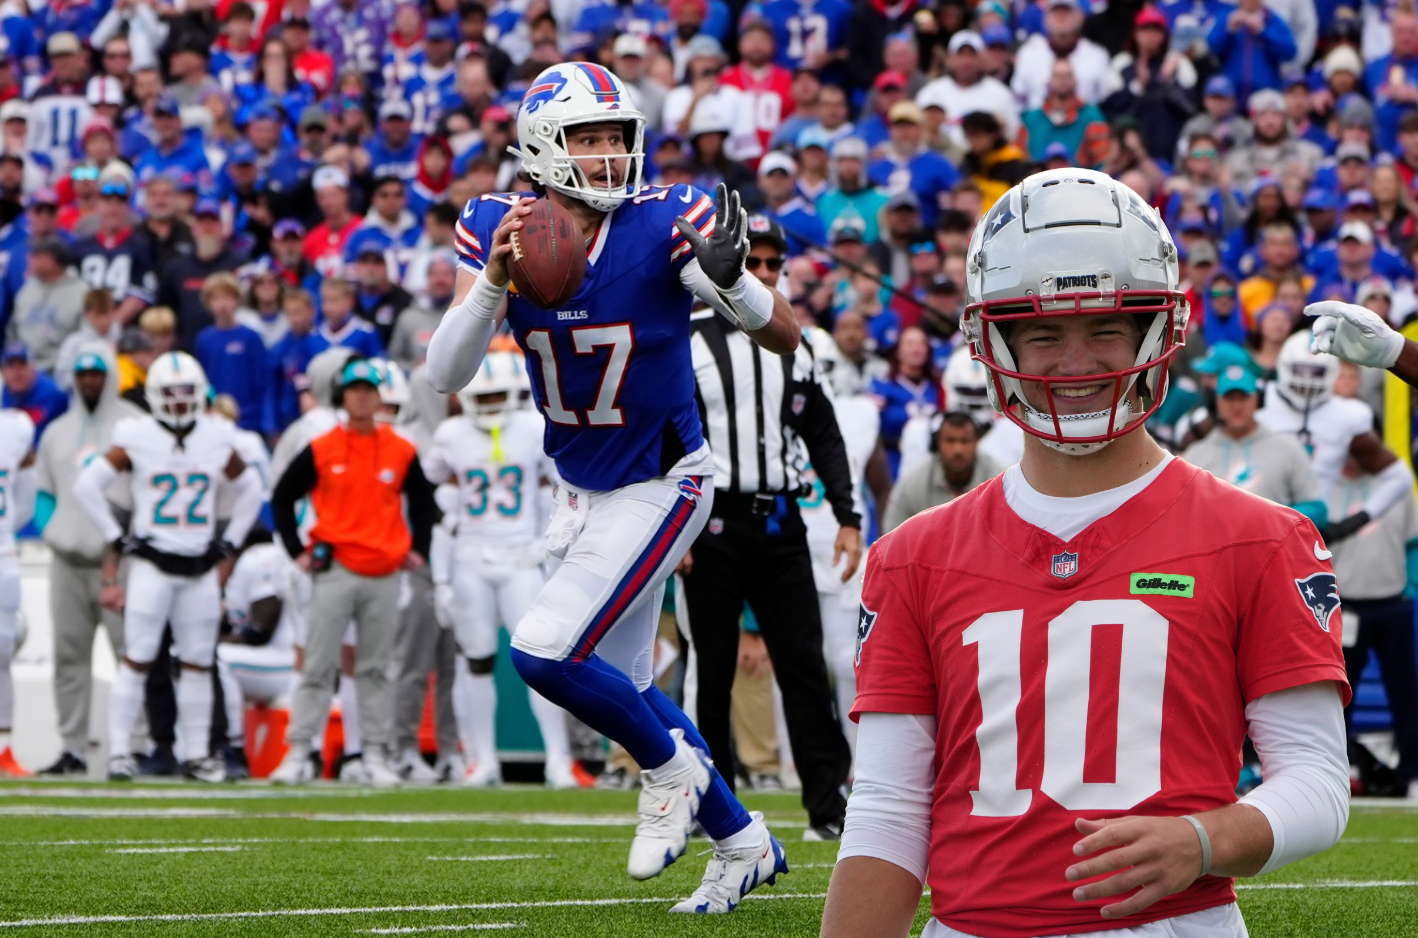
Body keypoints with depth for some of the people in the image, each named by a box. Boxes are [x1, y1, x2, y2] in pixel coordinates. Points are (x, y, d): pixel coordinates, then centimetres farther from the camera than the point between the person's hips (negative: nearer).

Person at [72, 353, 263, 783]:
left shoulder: (217, 439, 6)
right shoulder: (137, 439, -4)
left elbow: (250, 491, 19)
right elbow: (88, 484, 0)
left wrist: (228, 542, 12)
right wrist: (116, 538, -1)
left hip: (201, 567, 3)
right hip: (152, 564, -3)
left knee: (198, 663, 5)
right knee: (137, 658, -7)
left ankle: (196, 753, 12)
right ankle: (120, 751, -4)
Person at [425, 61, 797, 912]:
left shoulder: (666, 222, -19)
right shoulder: (499, 228, -9)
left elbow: (785, 339, -18)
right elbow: (446, 376, -16)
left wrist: (729, 277, -38)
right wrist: (493, 283, -32)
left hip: (661, 484, -6)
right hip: (583, 487, 6)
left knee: (545, 651, -18)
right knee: (617, 684, 13)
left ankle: (672, 768, 8)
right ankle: (744, 842, 30)